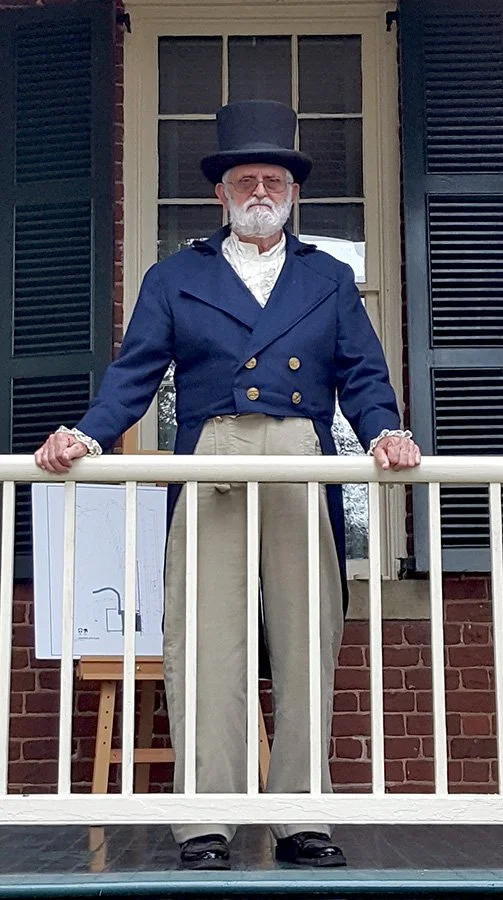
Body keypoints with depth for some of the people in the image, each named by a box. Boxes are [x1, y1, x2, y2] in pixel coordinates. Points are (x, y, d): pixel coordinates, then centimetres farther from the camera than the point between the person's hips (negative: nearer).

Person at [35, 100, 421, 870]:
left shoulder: (331, 280, 21)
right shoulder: (174, 279, 17)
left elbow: (363, 376, 11)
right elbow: (134, 374, 6)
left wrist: (384, 432, -10)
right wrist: (87, 436, -11)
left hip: (306, 474, 1)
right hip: (208, 470, -1)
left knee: (307, 648, 1)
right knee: (207, 647, -4)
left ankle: (302, 820, 9)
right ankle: (205, 824, 1)